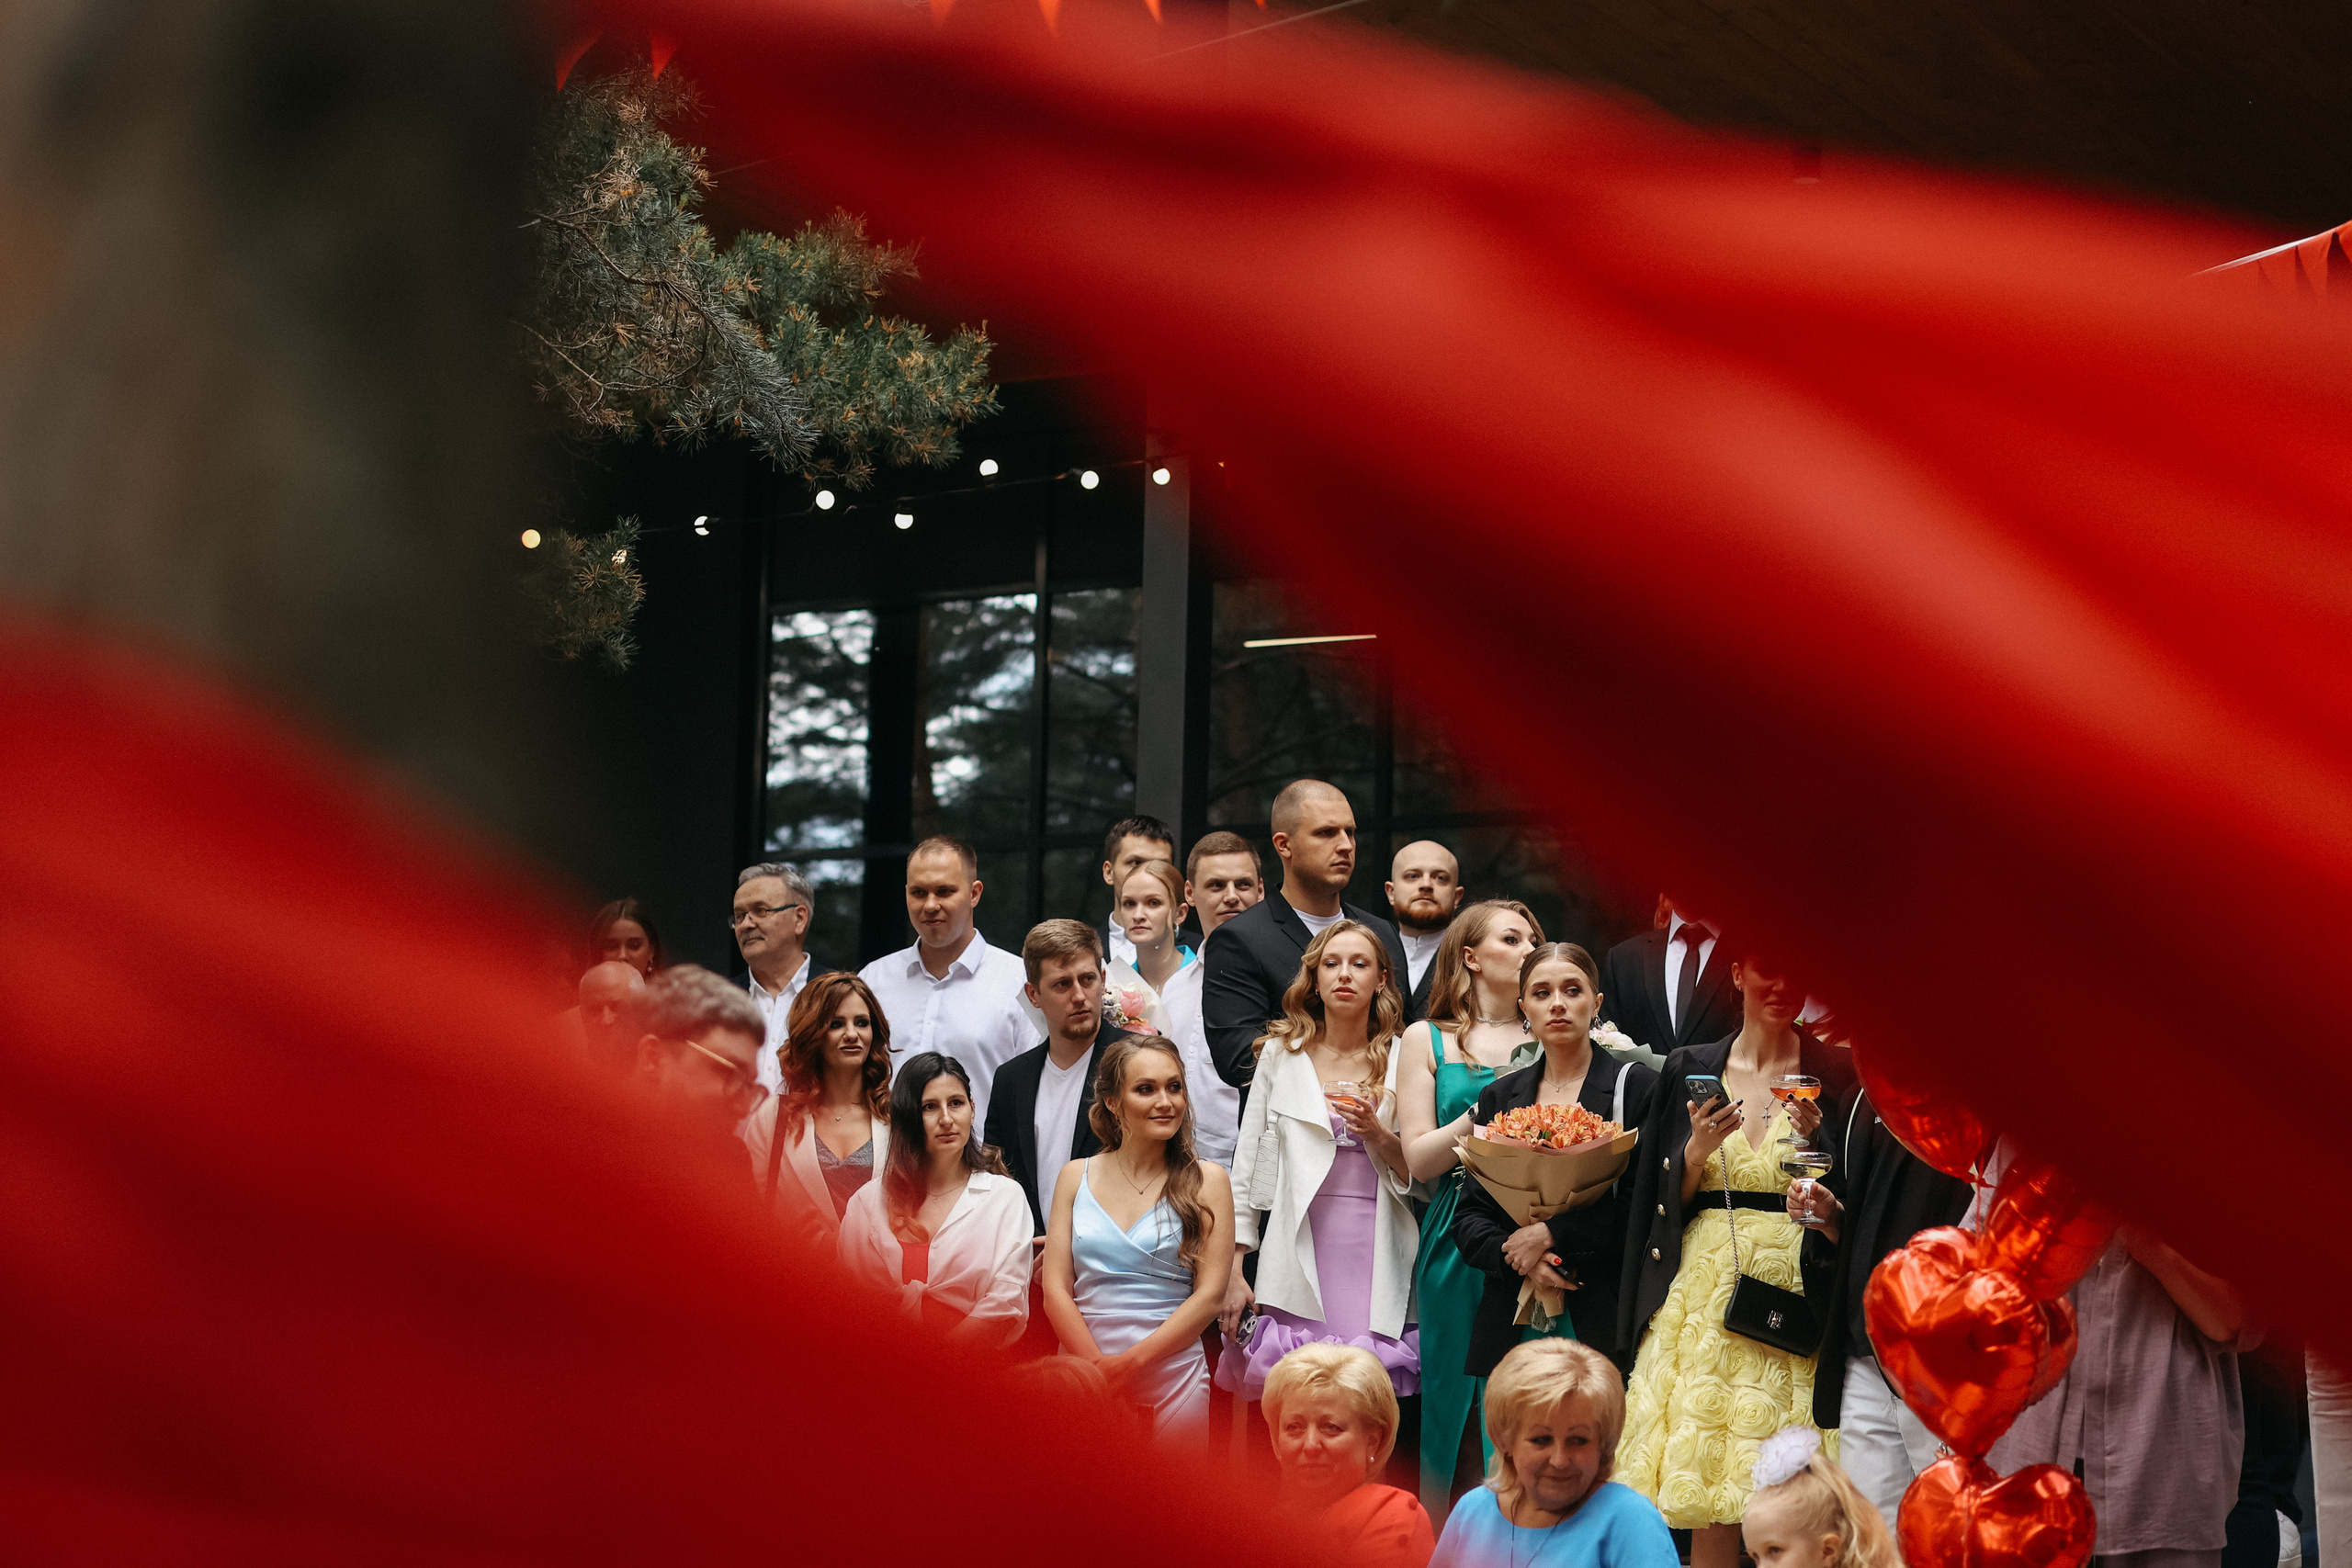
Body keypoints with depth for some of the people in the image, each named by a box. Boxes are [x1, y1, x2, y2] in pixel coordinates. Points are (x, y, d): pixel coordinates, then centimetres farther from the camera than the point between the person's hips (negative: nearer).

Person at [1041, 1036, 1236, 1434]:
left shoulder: (1207, 1182, 2)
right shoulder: (1076, 1177, 7)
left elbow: (1210, 1293, -4)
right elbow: (1056, 1289, 3)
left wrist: (1133, 1361, -13)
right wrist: (1099, 1367, -12)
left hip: (1171, 1380, -1)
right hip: (1080, 1369, 1)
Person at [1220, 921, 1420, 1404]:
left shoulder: (1403, 1062, 9)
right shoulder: (1281, 1054, 11)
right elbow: (1248, 1168, 10)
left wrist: (1377, 1134, -9)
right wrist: (1232, 1272, 4)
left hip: (1376, 1266, 0)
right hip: (1300, 1266, 0)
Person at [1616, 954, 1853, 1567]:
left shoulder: (1834, 1075, 4)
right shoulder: (1690, 1068, 10)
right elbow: (1663, 1200, 10)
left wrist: (1817, 1144, -13)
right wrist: (1699, 1149, -8)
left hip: (1794, 1292, -2)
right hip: (1704, 1290, 2)